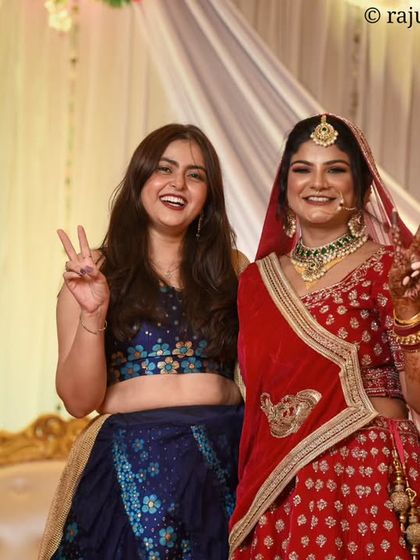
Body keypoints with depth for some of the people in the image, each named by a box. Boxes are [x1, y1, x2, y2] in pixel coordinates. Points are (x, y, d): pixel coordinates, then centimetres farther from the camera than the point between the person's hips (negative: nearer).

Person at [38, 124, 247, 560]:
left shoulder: (232, 268, 8)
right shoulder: (94, 273, 2)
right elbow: (79, 401, -4)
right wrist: (93, 314, -16)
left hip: (227, 459, 2)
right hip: (132, 471, -2)